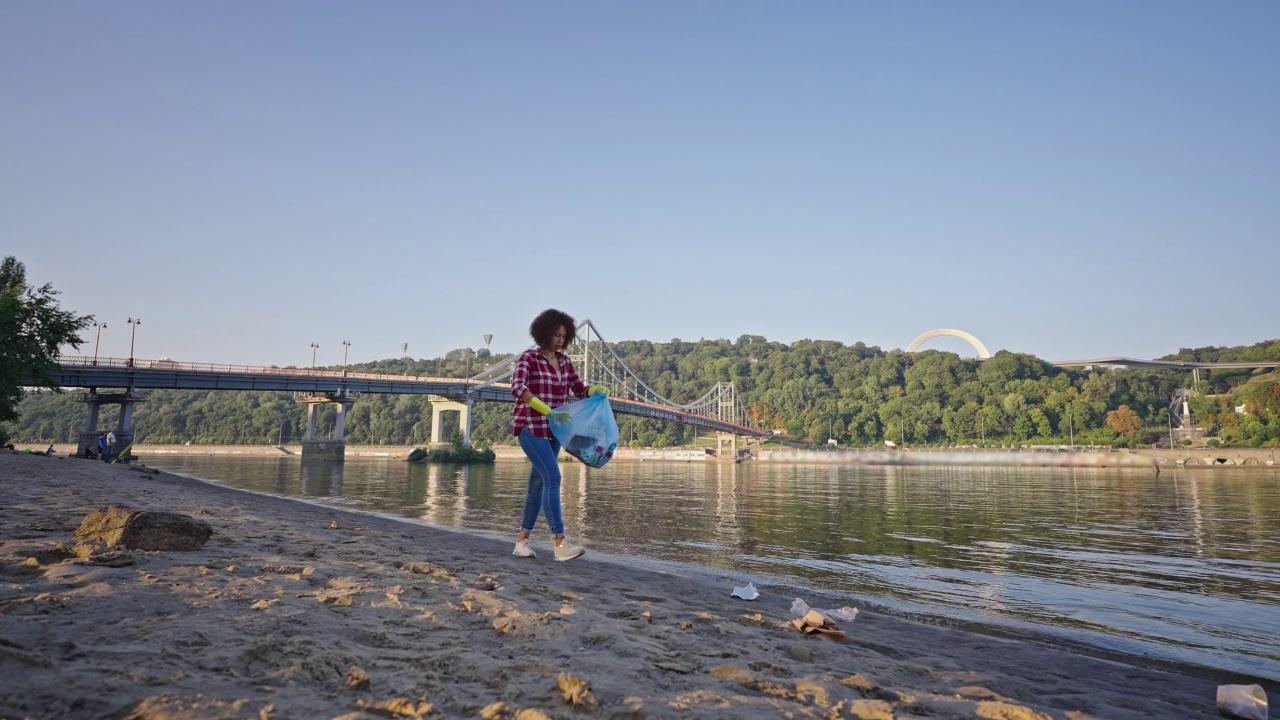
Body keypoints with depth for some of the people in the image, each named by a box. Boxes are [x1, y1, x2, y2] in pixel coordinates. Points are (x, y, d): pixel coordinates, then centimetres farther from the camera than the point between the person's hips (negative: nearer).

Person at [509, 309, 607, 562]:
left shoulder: (564, 361, 10)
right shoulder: (529, 357, -9)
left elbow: (580, 390, 13)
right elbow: (517, 386, -26)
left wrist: (595, 390, -10)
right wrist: (547, 409, -35)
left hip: (553, 429, 7)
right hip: (530, 426, -7)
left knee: (538, 483, 9)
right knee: (552, 477, -18)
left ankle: (522, 541, 20)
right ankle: (561, 544, -18)